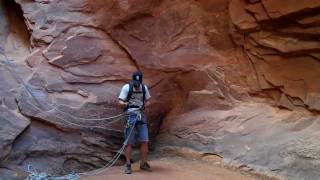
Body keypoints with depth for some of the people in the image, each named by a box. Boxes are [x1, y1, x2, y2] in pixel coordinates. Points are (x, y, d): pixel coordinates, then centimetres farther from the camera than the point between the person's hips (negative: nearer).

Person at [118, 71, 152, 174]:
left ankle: (143, 164, 16)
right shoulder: (126, 87, -6)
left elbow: (147, 99, 21)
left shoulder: (144, 87, 6)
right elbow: (120, 101, -8)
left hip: (141, 115, 4)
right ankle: (128, 165, 9)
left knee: (144, 141, 2)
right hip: (130, 116, -4)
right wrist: (124, 104, -31)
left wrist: (144, 104, 0)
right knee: (129, 142, -2)